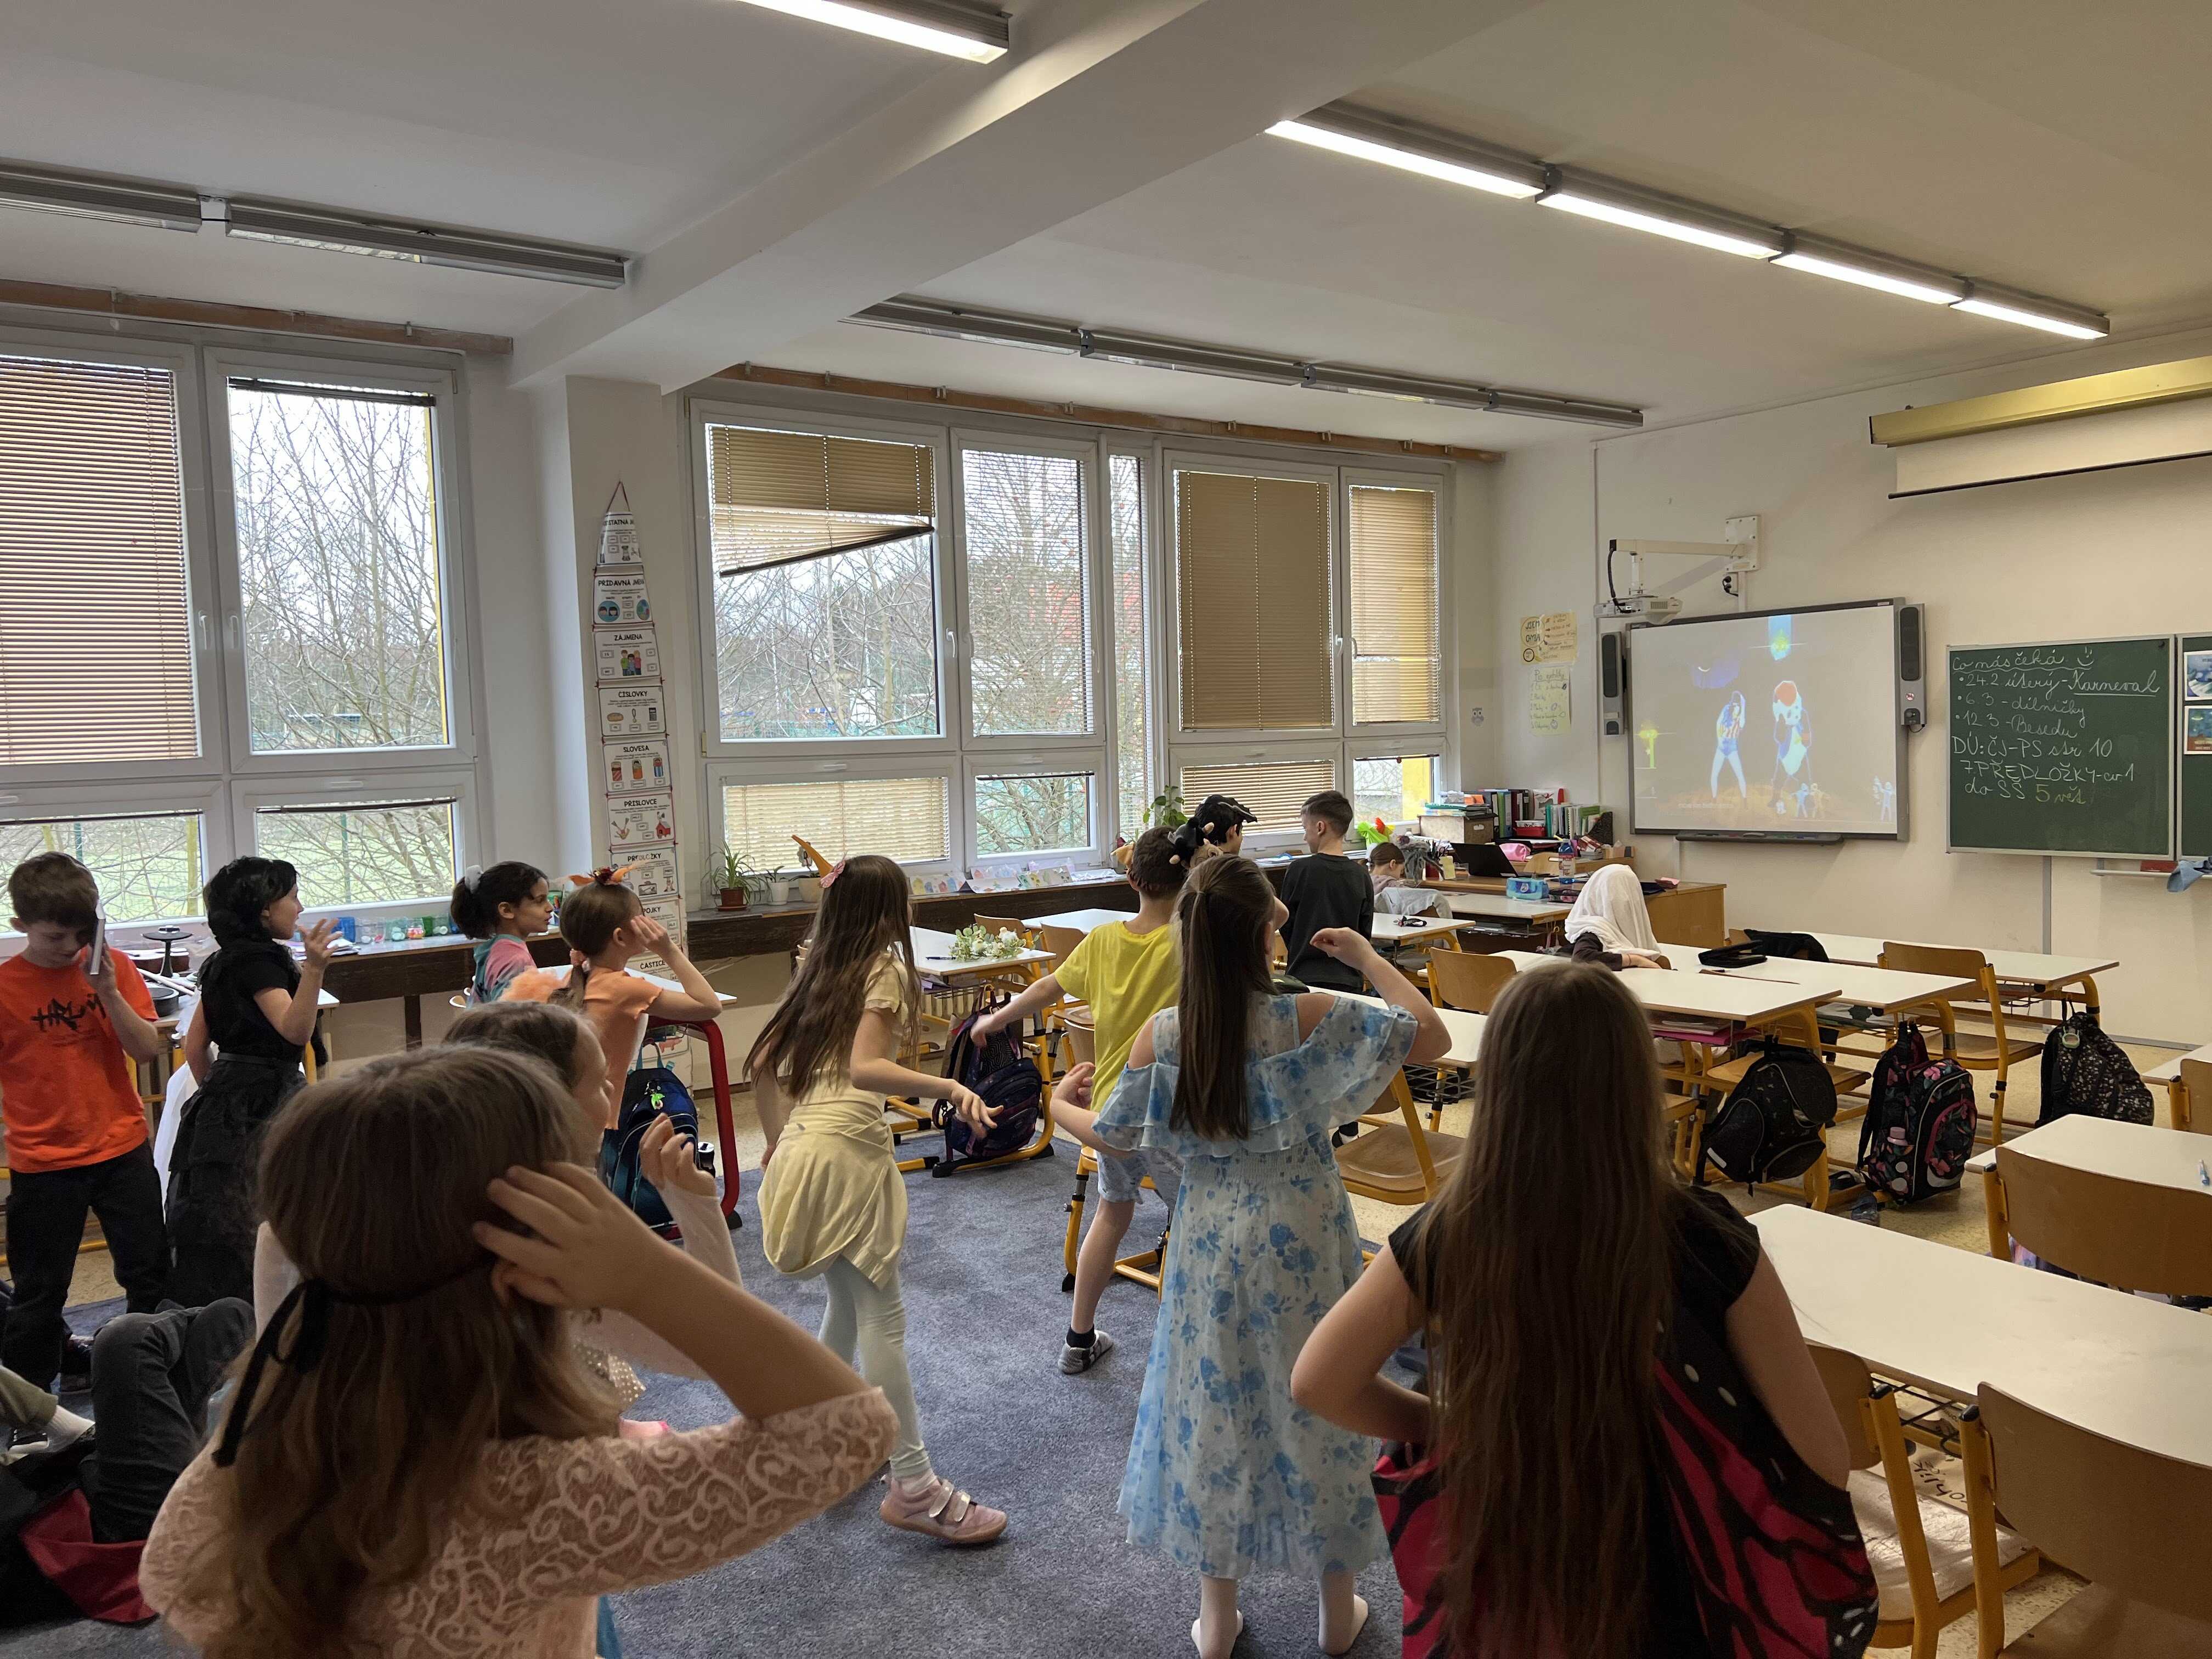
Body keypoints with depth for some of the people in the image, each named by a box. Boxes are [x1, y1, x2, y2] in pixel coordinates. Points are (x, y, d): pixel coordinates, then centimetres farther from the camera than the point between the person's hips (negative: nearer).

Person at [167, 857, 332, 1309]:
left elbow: (194, 1046, 17)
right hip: (255, 1113, -10)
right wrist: (313, 969, -42)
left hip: (225, 1107, 10)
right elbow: (295, 1029, -31)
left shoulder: (226, 961, 14)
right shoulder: (259, 960, -15)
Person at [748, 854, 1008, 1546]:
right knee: (882, 1317, -4)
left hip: (802, 1148, 8)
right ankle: (914, 1487, 1)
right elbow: (865, 1069, -22)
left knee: (848, 1303, 21)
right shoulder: (883, 969, -7)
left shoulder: (819, 971, 15)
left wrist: (779, 1144, 23)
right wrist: (951, 1088, -30)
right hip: (848, 1151, -8)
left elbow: (761, 1062, 16)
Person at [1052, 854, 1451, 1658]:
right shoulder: (1311, 1017, -18)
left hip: (1211, 1242, 1)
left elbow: (1112, 1138, -1)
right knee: (1319, 1405, 16)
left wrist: (1061, 1107, 20)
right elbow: (1432, 1038, -14)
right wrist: (1368, 958, -4)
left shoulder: (1160, 1035, -11)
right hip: (1304, 1237, -1)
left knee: (1212, 1407, 16)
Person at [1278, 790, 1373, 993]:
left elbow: (1286, 925, 1)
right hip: (1349, 980, 3)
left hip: (1305, 977, -2)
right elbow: (1365, 933, 6)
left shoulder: (1299, 870, -8)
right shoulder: (1362, 877, 1)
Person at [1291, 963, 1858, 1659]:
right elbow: (1823, 1458, -13)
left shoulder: (1446, 1238, -20)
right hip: (1670, 1600, -1)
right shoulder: (1709, 1243, -23)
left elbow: (1318, 1383, -9)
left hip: (1502, 1601, 1)